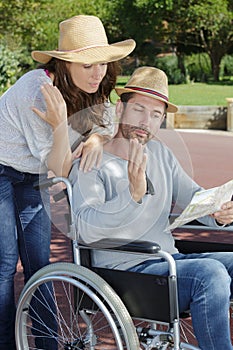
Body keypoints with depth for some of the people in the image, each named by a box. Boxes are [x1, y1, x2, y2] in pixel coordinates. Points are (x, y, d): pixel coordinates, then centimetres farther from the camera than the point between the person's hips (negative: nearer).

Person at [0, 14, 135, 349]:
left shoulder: (91, 90, -12)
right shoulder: (36, 92, -32)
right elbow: (60, 169, -27)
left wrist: (95, 139, -20)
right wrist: (61, 126, -43)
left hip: (31, 177, 6)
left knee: (39, 262, 4)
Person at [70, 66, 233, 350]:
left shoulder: (159, 153, 14)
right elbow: (87, 229, -23)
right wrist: (133, 194, -38)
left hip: (169, 260, 7)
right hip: (124, 272, -7)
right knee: (209, 272, -28)